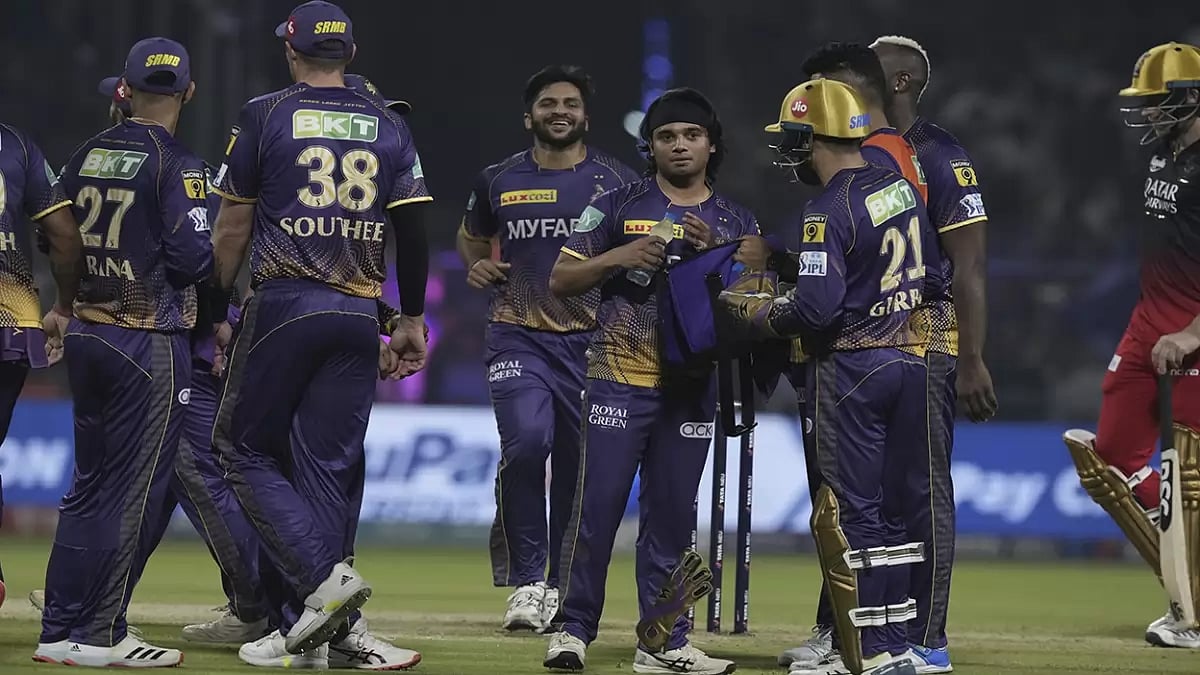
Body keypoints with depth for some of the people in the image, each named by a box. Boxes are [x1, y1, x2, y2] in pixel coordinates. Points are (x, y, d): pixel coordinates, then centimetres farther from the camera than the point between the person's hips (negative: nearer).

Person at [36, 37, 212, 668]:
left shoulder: (86, 157, 7)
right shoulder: (178, 166, -11)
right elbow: (192, 258, -16)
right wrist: (224, 248, 4)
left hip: (84, 335, 7)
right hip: (149, 343, -7)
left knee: (90, 485, 14)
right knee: (133, 490, -1)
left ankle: (59, 631, 15)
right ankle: (99, 636, 0)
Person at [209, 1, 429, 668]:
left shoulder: (265, 117, 0)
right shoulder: (389, 125, 9)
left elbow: (233, 226, 0)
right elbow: (413, 228, 6)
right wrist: (414, 319, 14)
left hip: (283, 306, -4)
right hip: (360, 314, 4)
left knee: (245, 446, 7)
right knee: (329, 465, 5)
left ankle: (324, 575, -13)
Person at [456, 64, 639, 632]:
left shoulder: (618, 182, 5)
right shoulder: (500, 180, 9)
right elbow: (471, 237, 27)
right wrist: (476, 267, 6)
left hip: (590, 341, 1)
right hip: (518, 336, -1)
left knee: (578, 465, 4)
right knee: (525, 442, -21)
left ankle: (561, 587, 19)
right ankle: (526, 580, -11)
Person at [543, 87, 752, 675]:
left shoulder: (736, 224, 12)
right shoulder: (618, 206, 6)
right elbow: (561, 280, 5)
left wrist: (711, 254, -10)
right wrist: (618, 257, -11)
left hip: (692, 386, 2)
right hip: (619, 379, -2)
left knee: (672, 515, 5)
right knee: (598, 505, -7)